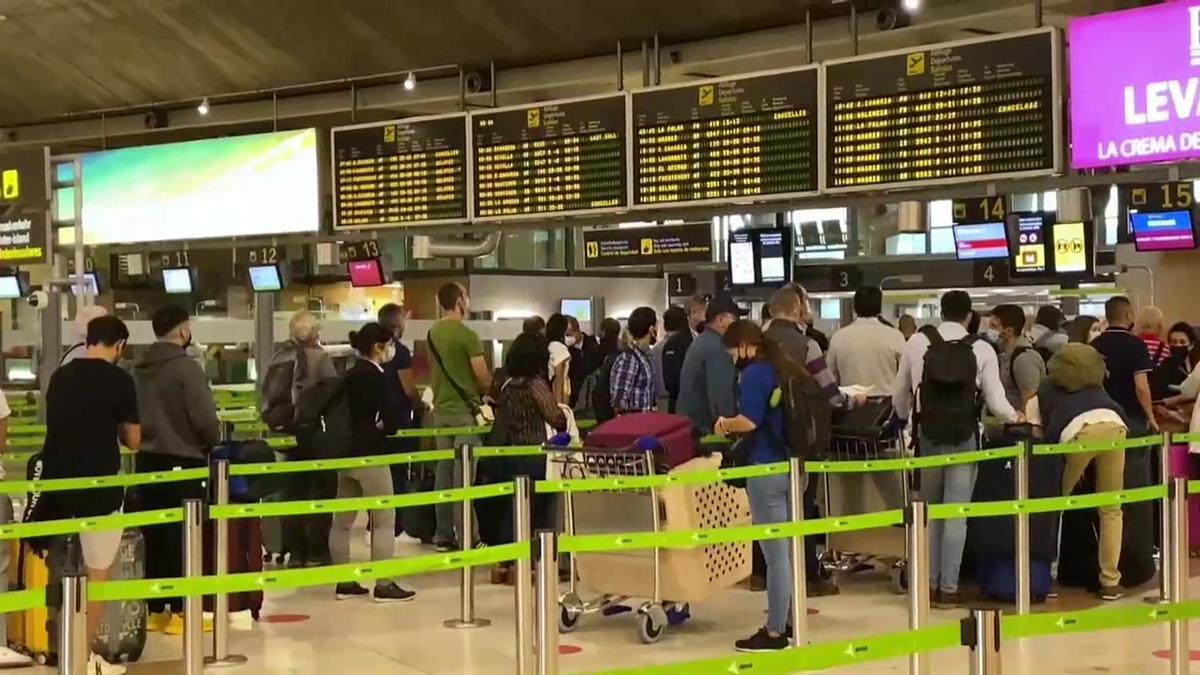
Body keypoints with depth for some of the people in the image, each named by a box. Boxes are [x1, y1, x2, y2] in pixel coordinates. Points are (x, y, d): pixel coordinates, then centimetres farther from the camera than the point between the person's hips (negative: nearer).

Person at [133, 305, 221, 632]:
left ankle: (155, 610, 16)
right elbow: (204, 418, -19)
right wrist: (212, 442, 0)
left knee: (154, 536, 11)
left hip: (148, 460, 7)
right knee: (182, 537, -1)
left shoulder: (140, 369, 9)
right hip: (181, 461, -7)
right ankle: (179, 612, 1)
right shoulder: (186, 367, -15)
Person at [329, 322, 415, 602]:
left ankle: (344, 582, 14)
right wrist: (381, 427, 3)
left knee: (343, 520, 9)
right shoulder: (375, 376, -12)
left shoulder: (350, 374, 12)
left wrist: (369, 426, 2)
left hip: (347, 452, 9)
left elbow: (353, 412, 14)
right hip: (370, 455, -9)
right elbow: (392, 418, -16)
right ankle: (383, 585, -4)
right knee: (384, 520, -3)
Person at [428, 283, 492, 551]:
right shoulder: (466, 335, -15)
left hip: (441, 410, 7)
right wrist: (485, 393, 6)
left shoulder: (432, 334, 7)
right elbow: (484, 378, -14)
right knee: (464, 475, -4)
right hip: (465, 411, -7)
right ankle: (466, 537, -2)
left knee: (443, 472, 10)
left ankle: (444, 535, 14)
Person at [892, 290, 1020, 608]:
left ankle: (929, 584, 14)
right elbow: (996, 403, -2)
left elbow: (899, 396, 9)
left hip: (928, 436, 1)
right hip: (964, 437, -1)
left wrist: (909, 418, 29)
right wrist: (1015, 417, 20)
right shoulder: (982, 349, -2)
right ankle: (948, 589, 4)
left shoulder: (917, 342, 0)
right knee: (956, 514, 3)